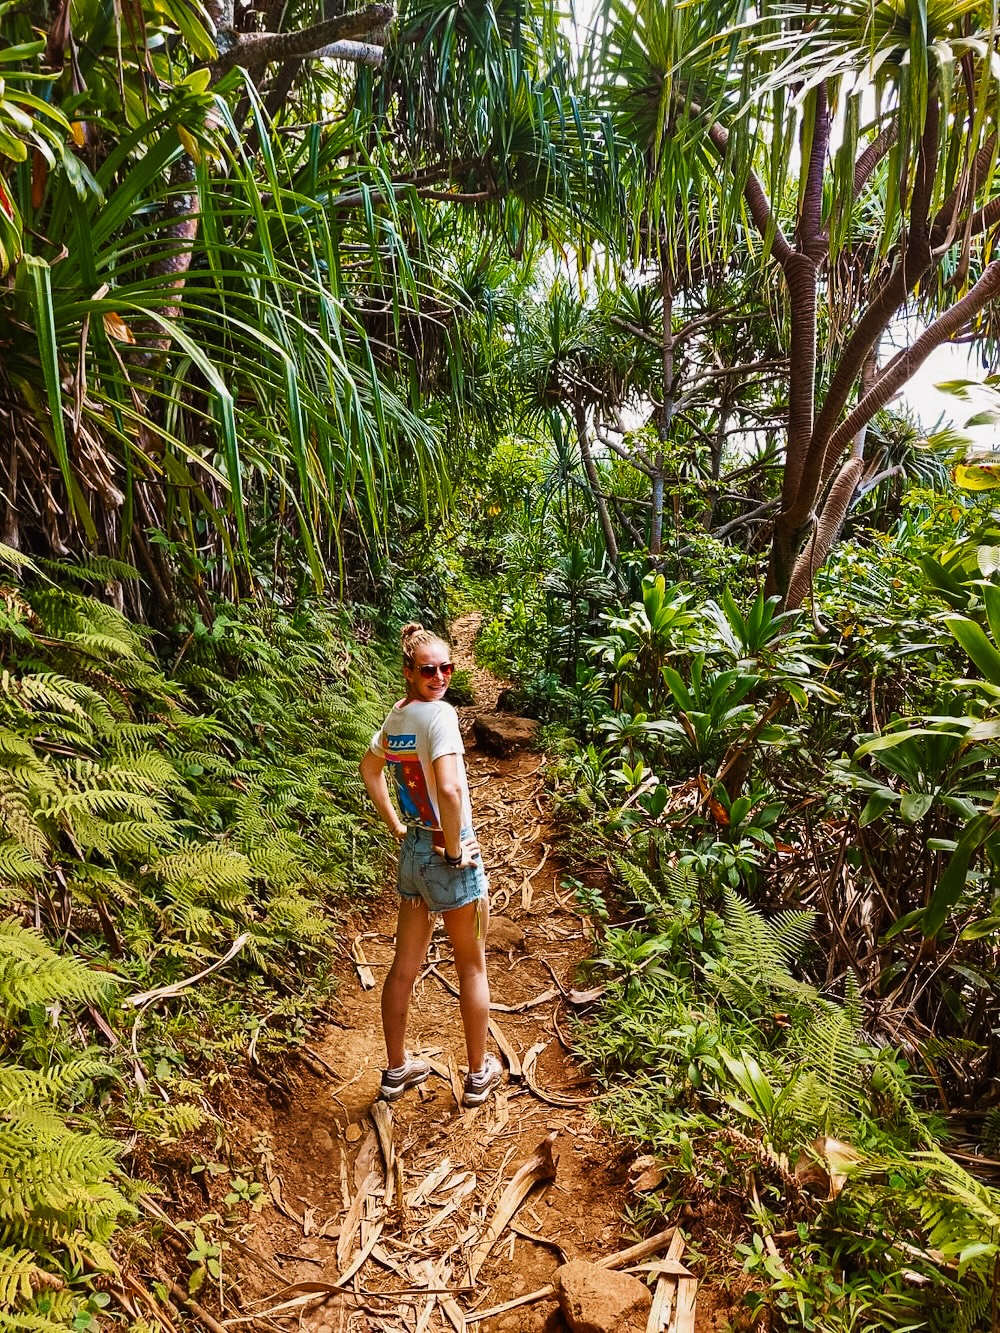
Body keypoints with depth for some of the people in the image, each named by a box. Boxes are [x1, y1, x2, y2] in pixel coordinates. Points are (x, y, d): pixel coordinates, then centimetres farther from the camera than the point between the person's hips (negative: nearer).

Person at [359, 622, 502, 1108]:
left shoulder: (395, 716, 4)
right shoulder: (439, 713, -22)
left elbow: (370, 770, 21)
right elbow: (449, 789, -34)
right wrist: (455, 850, -20)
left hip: (412, 851, 7)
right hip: (449, 856, -7)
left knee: (404, 966, 18)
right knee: (472, 967, 13)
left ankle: (396, 1070, 34)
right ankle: (478, 1074, 30)